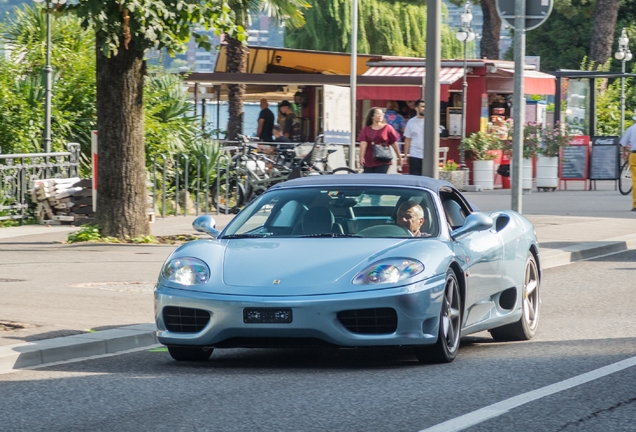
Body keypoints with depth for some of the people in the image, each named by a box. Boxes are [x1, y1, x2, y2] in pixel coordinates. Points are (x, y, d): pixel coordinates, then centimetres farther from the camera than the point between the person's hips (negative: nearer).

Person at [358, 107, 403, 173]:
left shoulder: (387, 128, 3)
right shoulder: (366, 129, 5)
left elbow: (394, 144, 5)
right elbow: (363, 143, -6)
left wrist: (399, 158, 8)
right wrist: (361, 157, -19)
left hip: (382, 162, -2)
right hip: (368, 162, 2)